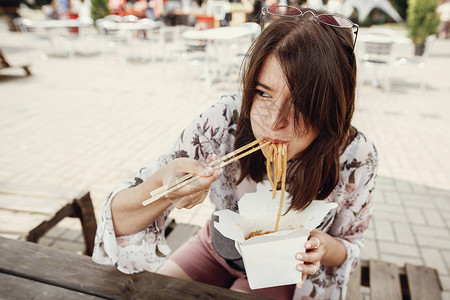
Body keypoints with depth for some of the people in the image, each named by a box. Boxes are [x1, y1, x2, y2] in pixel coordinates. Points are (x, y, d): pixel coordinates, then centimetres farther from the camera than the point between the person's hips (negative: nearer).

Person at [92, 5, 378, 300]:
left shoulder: (355, 156, -26)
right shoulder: (226, 120, -29)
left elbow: (349, 247, -7)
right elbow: (119, 218, -25)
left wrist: (324, 248, -31)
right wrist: (161, 188, -48)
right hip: (217, 249, 1)